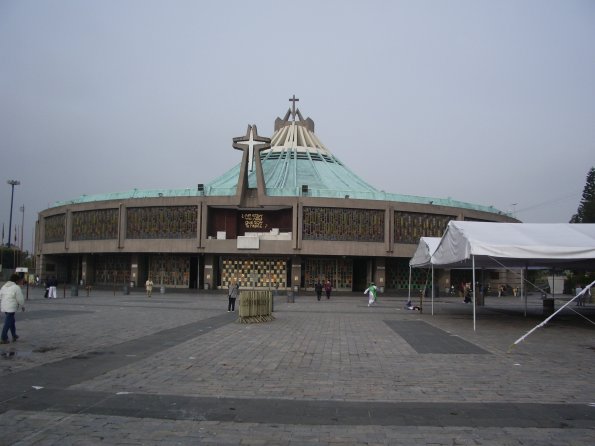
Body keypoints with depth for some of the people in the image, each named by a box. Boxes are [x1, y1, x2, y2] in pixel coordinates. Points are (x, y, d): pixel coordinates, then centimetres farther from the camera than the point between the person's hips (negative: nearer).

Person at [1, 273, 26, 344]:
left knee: (12, 321, 20)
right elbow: (20, 299, -10)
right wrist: (22, 306, 6)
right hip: (11, 308, -8)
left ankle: (14, 336, 29)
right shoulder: (16, 287, -12)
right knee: (7, 323, -3)